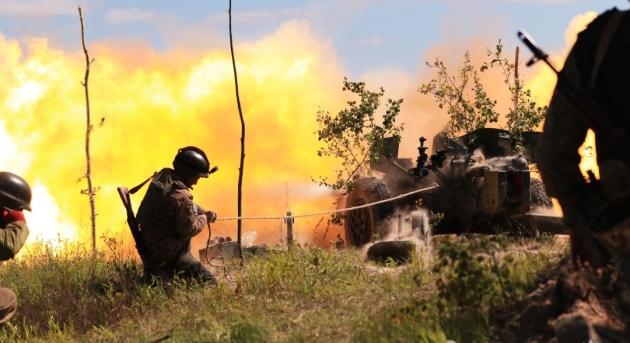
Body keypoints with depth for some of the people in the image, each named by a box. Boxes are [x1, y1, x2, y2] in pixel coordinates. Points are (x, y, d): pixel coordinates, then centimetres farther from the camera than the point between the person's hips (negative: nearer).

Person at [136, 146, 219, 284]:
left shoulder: (163, 176, 3)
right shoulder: (181, 196, -26)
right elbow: (189, 229, -19)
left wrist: (203, 211, 9)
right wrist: (204, 219, -1)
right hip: (166, 253, -9)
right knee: (209, 281, -7)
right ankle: (162, 275, -8)